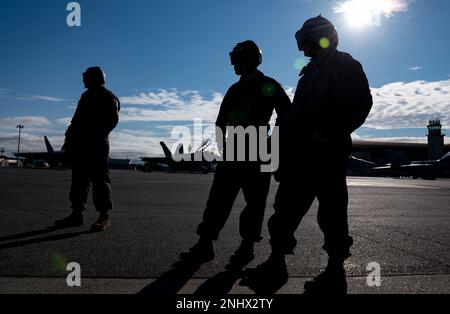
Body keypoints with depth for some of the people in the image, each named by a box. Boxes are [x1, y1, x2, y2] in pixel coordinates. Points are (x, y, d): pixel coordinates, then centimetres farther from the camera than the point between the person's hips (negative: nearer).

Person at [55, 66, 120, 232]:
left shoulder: (108, 97, -1)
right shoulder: (87, 96, 24)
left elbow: (113, 119, -12)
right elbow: (77, 120, 23)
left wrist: (97, 135, -20)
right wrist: (70, 137, 12)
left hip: (97, 145, -9)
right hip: (80, 143, 9)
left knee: (100, 178, -9)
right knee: (79, 178, 7)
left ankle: (104, 217, -8)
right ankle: (77, 214, 11)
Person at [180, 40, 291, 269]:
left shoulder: (269, 86, 2)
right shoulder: (234, 90, 18)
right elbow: (221, 122, 18)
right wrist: (223, 146, 6)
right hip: (233, 152, 6)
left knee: (254, 201, 0)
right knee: (219, 197, 1)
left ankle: (247, 247, 11)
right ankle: (205, 245, 5)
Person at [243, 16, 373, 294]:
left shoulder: (345, 66, 3)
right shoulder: (312, 71, 26)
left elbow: (361, 104, -11)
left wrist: (330, 131, -21)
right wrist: (288, 141, 17)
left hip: (328, 152, -8)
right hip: (303, 151, 8)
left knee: (331, 212, -2)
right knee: (287, 208, 4)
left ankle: (335, 274, 9)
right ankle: (276, 265, 11)